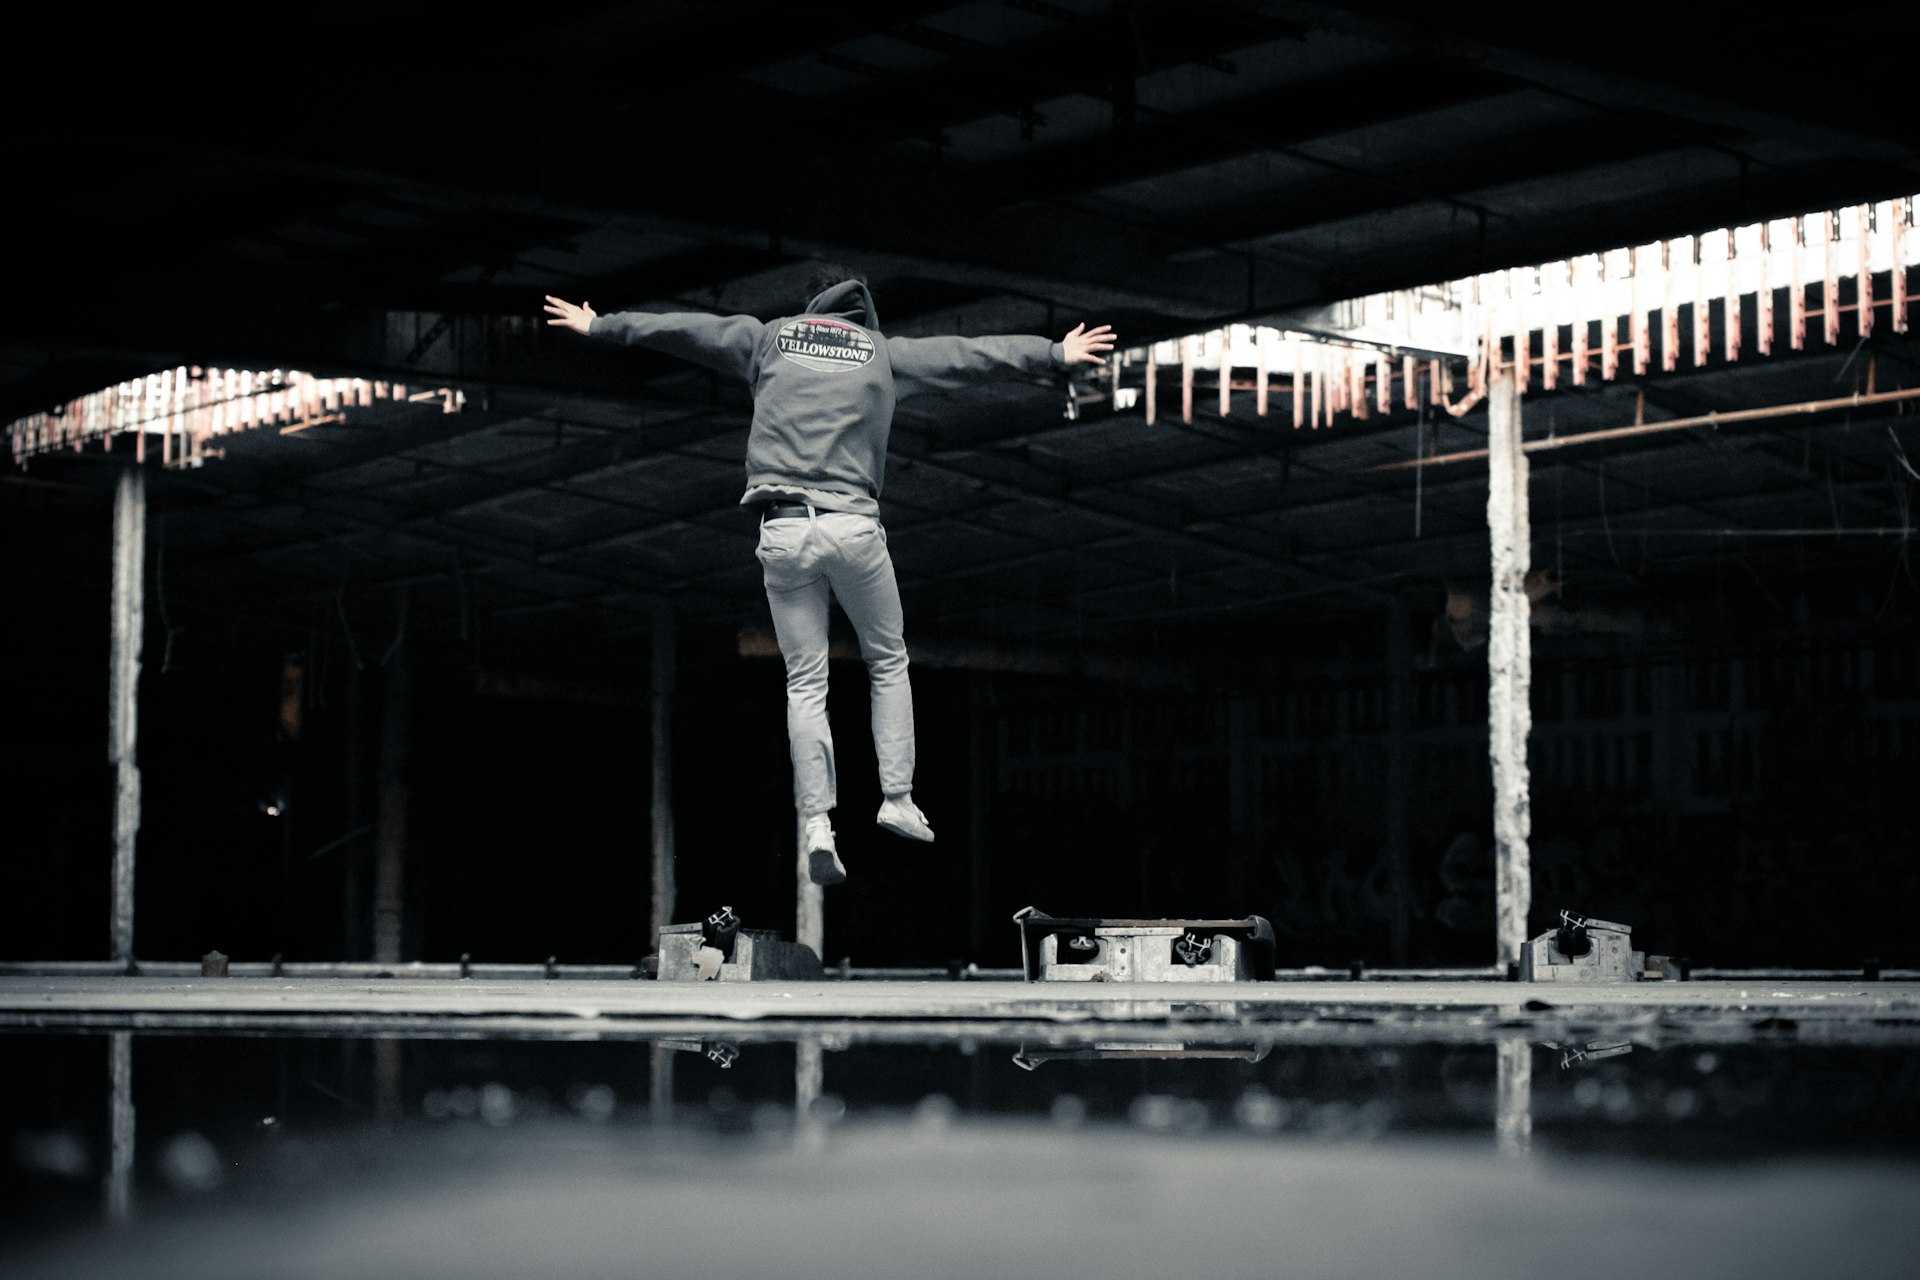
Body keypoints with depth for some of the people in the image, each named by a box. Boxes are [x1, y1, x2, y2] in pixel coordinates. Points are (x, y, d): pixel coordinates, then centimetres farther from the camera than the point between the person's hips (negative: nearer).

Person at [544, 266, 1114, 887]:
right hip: (853, 527, -1)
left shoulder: (769, 338, 13)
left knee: (805, 683, 3)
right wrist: (1056, 353, 25)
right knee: (888, 661, 17)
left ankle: (816, 822, -9)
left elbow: (679, 328, 15)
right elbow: (971, 354, 16)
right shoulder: (883, 351, 11)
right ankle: (898, 799, 9)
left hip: (782, 532, 1)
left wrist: (598, 325, 26)